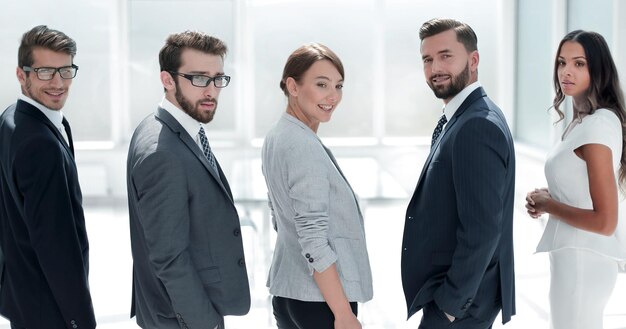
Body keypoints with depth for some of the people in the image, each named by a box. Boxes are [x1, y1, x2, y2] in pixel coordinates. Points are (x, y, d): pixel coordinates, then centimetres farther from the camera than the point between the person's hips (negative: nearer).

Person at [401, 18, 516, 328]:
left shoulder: (478, 126, -21)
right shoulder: (456, 119, 10)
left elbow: (482, 228, -25)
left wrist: (452, 302, -19)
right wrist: (446, 294, 10)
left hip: (462, 301, -9)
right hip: (450, 291, 9)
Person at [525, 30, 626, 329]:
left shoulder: (598, 125, -19)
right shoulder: (583, 121, 10)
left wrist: (547, 204, -12)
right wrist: (548, 199, 5)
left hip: (582, 260, -10)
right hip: (576, 256, 10)